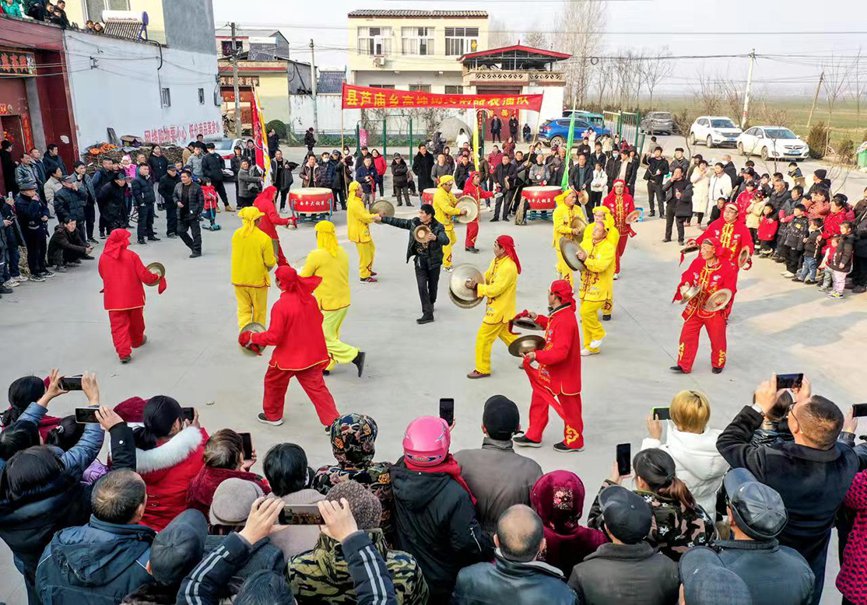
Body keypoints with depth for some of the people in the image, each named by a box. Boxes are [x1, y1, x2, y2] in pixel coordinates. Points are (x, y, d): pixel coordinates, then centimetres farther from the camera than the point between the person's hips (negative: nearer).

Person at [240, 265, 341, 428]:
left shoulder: (280, 306, -22)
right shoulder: (309, 298, -4)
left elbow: (273, 337, -20)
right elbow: (318, 320, 9)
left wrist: (252, 338, -6)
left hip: (288, 357, -5)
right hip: (312, 354, 5)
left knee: (273, 383, 22)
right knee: (317, 388, 9)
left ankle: (273, 416, 39)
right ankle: (333, 421, 5)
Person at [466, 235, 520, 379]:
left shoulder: (508, 267, -27)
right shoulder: (497, 260, 3)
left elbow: (495, 289, -28)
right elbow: (487, 277, 12)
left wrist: (476, 286, -22)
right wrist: (475, 282, -6)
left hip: (499, 310, -10)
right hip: (498, 307, 10)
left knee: (483, 337, -2)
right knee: (506, 334, 24)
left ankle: (482, 369, 11)